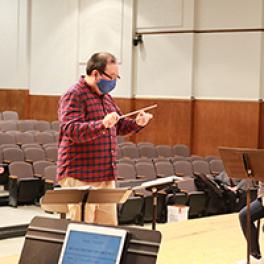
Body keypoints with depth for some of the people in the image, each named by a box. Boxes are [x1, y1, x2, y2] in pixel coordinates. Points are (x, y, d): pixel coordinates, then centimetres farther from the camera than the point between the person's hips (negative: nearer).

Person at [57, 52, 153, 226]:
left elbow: (119, 126, 27)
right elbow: (72, 130, -23)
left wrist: (137, 123, 7)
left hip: (106, 177, 9)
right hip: (80, 177, -9)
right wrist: (102, 124, -36)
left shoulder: (106, 96, 18)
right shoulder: (74, 96, -10)